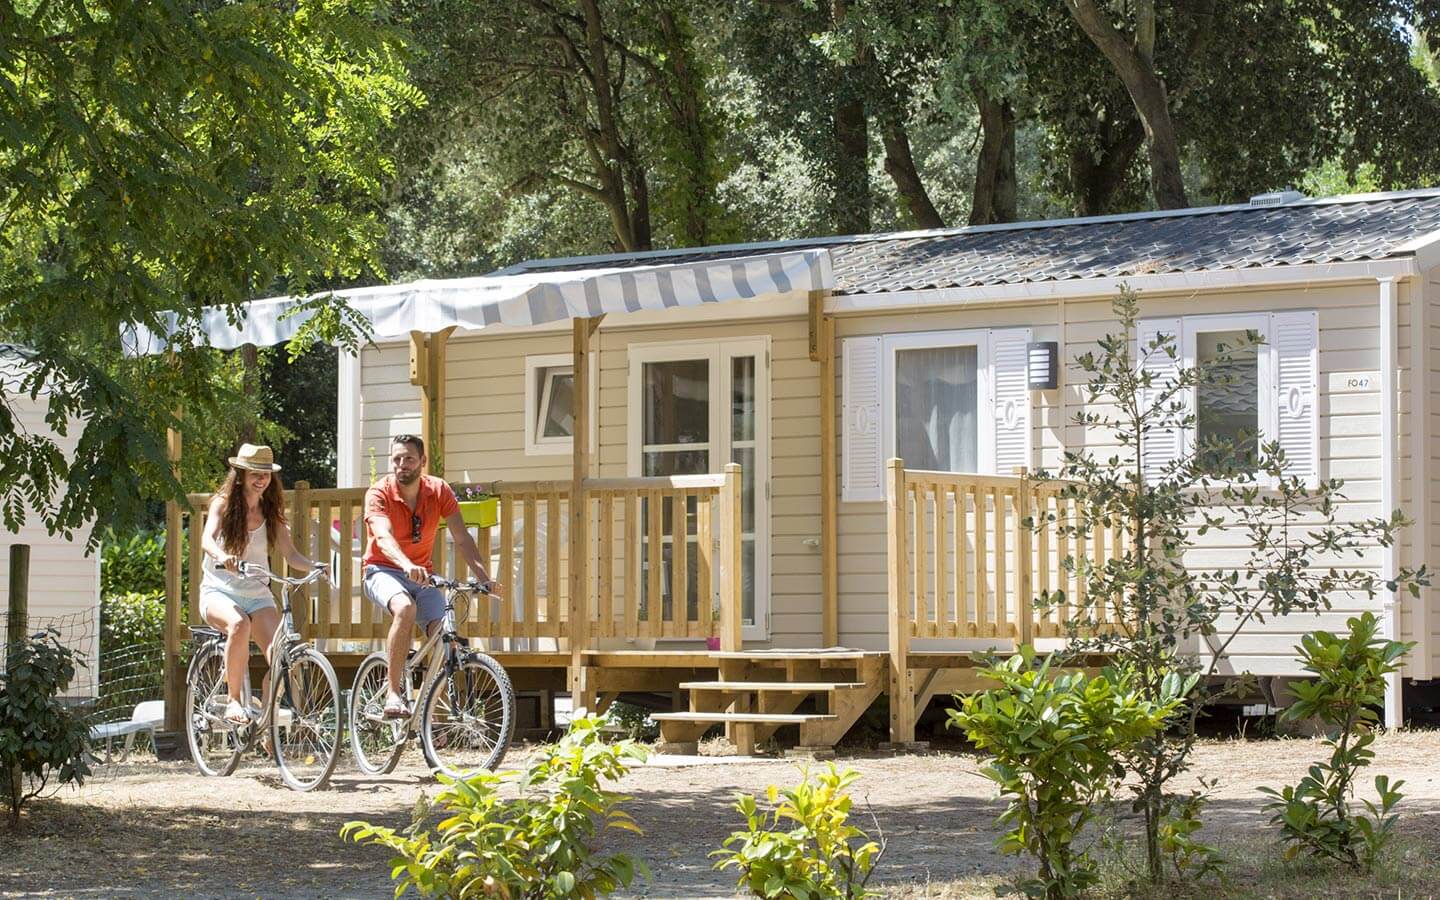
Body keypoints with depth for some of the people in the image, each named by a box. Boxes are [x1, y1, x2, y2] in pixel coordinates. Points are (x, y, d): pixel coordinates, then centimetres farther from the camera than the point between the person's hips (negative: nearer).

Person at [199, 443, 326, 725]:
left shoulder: (271, 512, 7)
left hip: (257, 594, 3)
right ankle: (234, 700, -26)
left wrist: (314, 566, -23)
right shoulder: (223, 503, -2)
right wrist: (221, 556, -44)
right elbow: (207, 540, -20)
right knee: (239, 624, -39)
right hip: (219, 591, -3)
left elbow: (291, 555, -1)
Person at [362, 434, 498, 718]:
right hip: (383, 571, -4)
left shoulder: (439, 490, -7)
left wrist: (484, 578, -26)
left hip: (422, 575, 4)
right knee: (405, 608, -37)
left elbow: (462, 538, -12)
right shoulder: (379, 494, -17)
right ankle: (393, 692, -29)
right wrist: (407, 566, -55)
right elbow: (383, 537, -35)